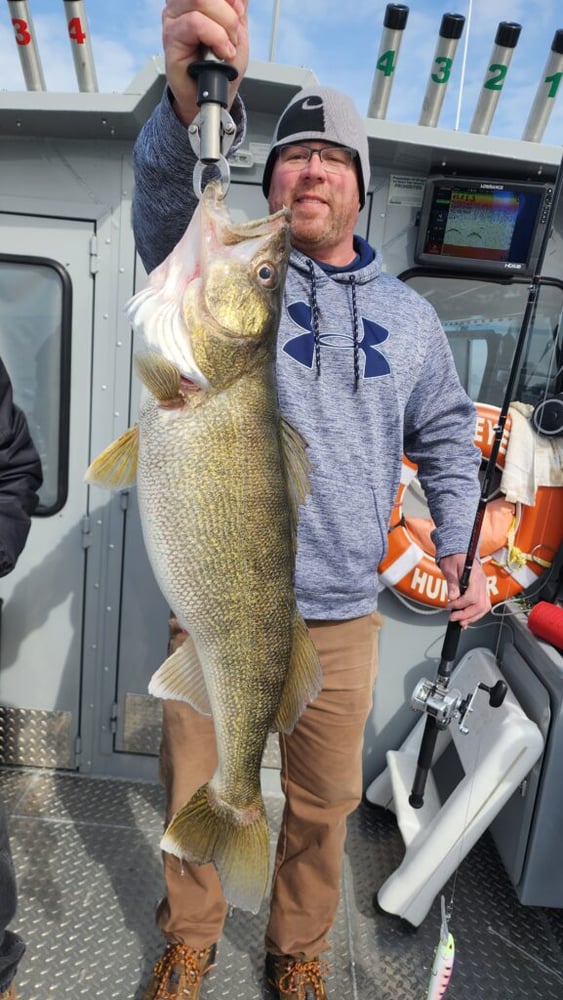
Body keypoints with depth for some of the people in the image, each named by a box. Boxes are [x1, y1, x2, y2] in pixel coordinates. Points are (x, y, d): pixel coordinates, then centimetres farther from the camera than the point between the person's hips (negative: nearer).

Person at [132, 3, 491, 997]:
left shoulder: (408, 314, 10)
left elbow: (445, 437, 16)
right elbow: (166, 203, -20)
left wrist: (459, 548, 5)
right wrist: (191, 98, -39)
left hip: (340, 620, 2)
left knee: (324, 802, 16)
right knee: (193, 786, 15)